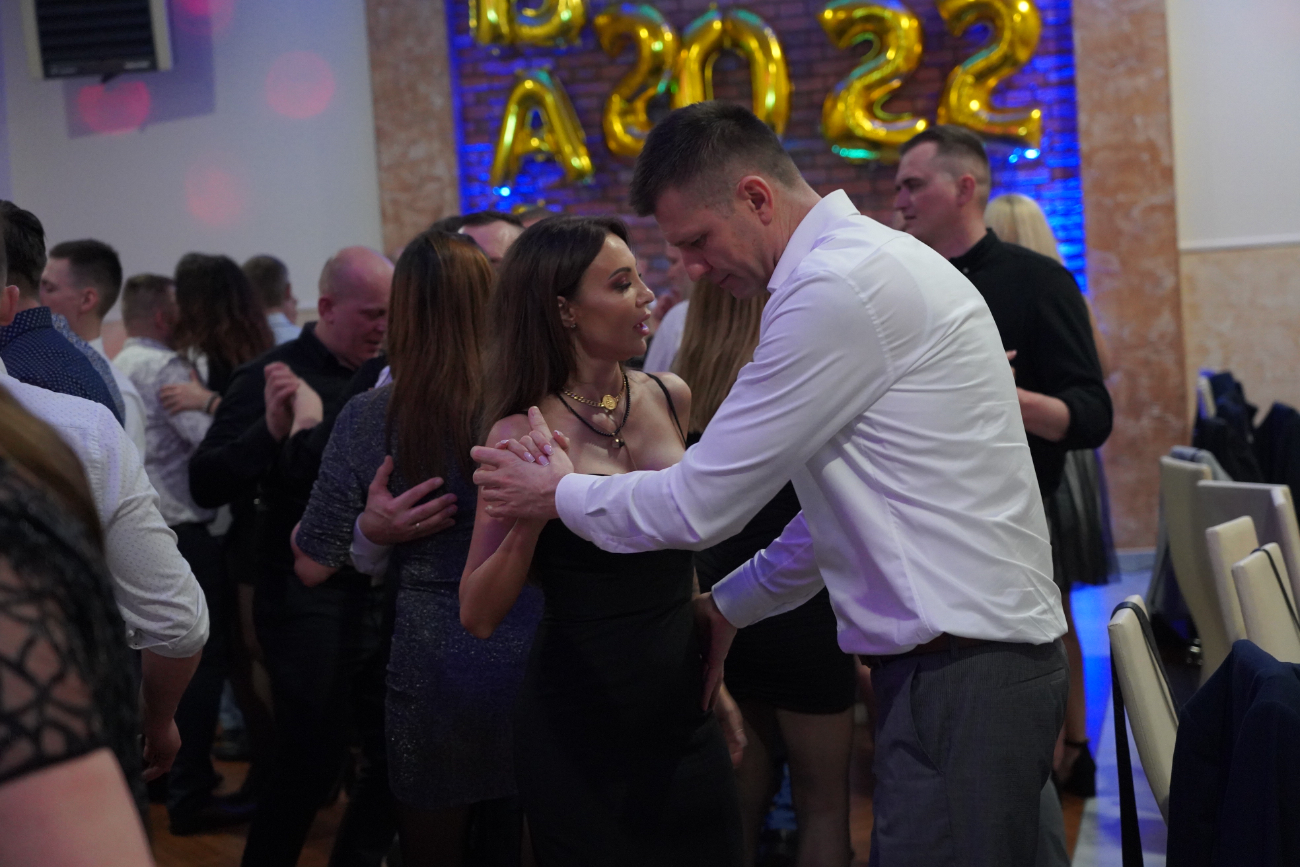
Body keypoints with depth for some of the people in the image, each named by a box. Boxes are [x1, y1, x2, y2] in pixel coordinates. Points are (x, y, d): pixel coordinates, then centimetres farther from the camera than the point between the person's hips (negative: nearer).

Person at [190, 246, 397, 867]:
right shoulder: (272, 377, -7)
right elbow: (206, 486, -14)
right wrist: (270, 430, -28)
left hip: (384, 597, 6)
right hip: (309, 601, -5)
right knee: (311, 767, 0)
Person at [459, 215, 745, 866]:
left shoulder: (670, 398, 1)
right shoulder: (525, 435, -13)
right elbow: (479, 616, -13)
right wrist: (531, 513, -27)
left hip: (681, 707, 5)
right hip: (581, 721, -5)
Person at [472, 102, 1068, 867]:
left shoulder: (834, 290, -17)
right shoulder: (872, 261, 15)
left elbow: (702, 505, -12)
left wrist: (559, 494, 5)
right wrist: (729, 606, 26)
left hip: (960, 678, -10)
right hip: (972, 656, 10)